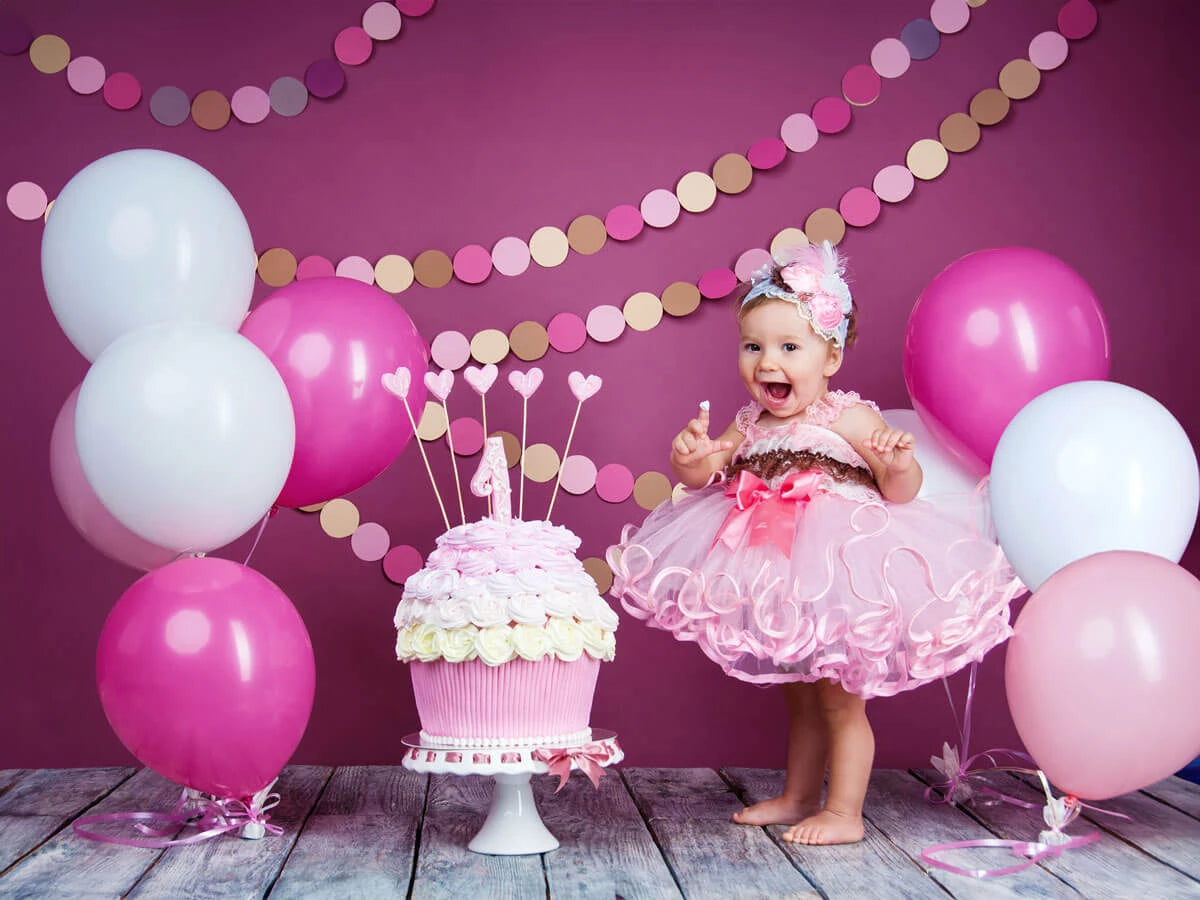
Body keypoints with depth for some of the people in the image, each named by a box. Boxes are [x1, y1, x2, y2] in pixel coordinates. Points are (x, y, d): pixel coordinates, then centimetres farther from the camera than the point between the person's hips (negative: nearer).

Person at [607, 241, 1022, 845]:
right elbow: (698, 474, 2)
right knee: (799, 699, 21)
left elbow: (901, 491, -15)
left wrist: (898, 464, -37)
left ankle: (844, 813, 15)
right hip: (779, 584, 7)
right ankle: (796, 797, 36)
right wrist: (690, 453, -21)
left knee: (840, 700, 4)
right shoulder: (747, 426, 5)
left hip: (839, 574, -7)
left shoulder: (850, 419, -13)